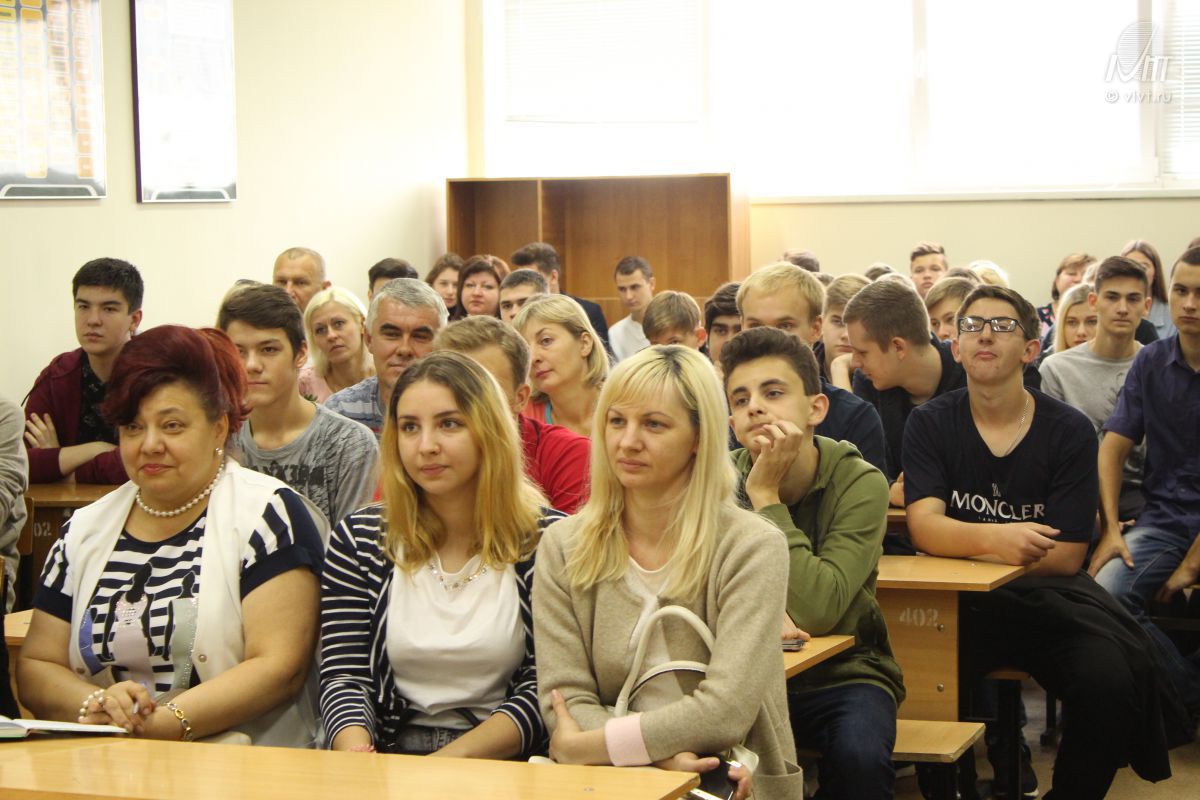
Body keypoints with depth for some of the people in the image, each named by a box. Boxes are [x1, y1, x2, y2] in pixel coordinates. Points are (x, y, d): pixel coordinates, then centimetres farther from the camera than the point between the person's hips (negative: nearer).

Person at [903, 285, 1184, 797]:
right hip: (959, 602, 0)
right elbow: (924, 527, -11)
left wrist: (962, 544, -11)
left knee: (1110, 681, -28)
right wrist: (993, 538, -32)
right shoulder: (930, 424, 4)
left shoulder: (1070, 431, 0)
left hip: (1048, 600, 0)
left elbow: (1065, 558, -4)